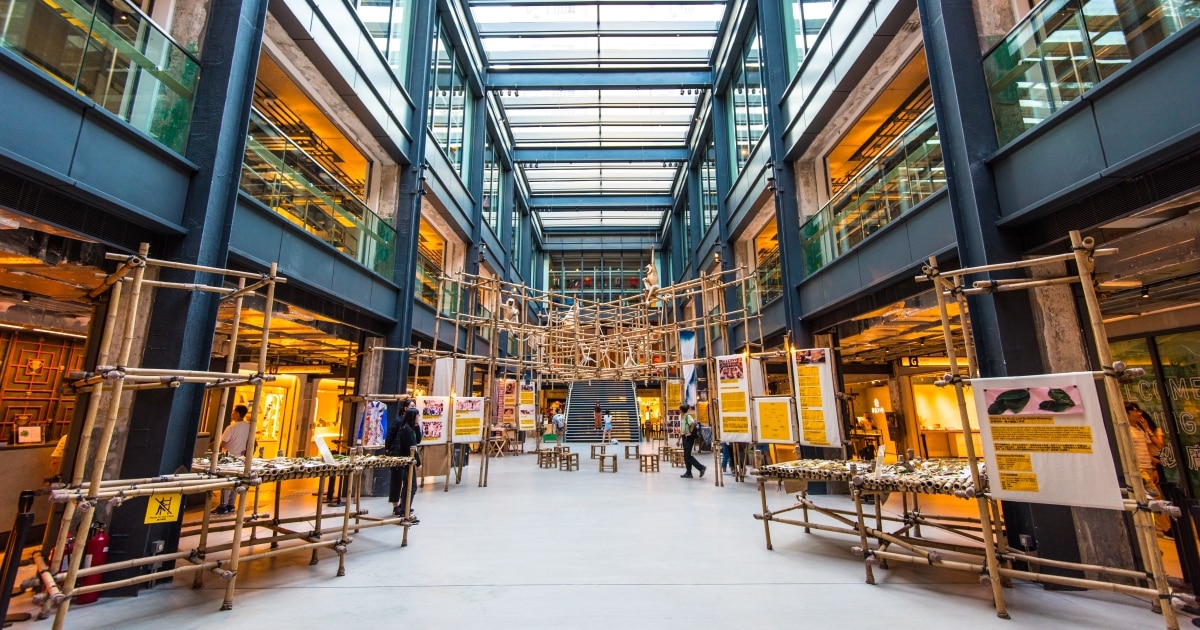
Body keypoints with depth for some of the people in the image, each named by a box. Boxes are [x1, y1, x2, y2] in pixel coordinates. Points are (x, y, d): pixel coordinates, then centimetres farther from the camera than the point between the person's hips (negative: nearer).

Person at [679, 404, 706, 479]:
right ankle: (688, 473, 13)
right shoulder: (684, 416, 14)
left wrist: (690, 432, -23)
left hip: (688, 438, -10)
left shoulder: (687, 415, -15)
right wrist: (681, 431, 15)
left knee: (688, 456, -9)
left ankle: (701, 467, -5)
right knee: (686, 456, 10)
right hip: (685, 437, 10)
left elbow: (693, 423, -31)